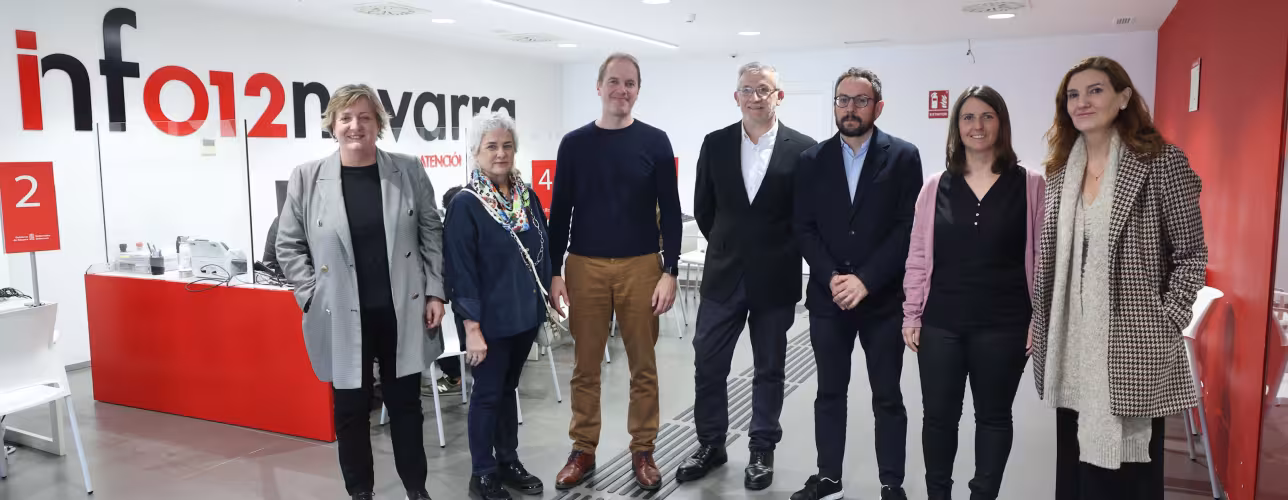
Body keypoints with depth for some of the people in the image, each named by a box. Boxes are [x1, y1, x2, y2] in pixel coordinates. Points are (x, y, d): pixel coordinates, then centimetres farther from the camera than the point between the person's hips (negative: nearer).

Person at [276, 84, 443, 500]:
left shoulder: (407, 171, 0)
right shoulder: (307, 178, -3)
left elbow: (432, 233, 4)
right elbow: (288, 245, 3)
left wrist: (434, 292, -1)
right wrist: (312, 297, -5)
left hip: (402, 313, 1)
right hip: (342, 318, 0)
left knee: (405, 402, 13)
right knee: (351, 409, 11)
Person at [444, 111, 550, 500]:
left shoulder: (528, 197, 4)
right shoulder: (465, 204, -13)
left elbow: (542, 251, 12)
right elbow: (461, 271, -15)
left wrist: (543, 298, 11)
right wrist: (472, 327, -17)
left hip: (525, 313, 6)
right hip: (491, 319, -5)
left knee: (509, 388, 18)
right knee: (488, 393, 6)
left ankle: (509, 463, 31)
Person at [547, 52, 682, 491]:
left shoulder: (654, 142, 2)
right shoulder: (575, 143, 5)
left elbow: (670, 211, 1)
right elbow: (560, 213, 6)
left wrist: (670, 272, -6)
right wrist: (554, 272, 1)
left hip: (640, 266, -1)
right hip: (584, 267, 1)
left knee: (643, 365, 7)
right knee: (586, 366, 7)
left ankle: (643, 451, 21)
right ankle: (583, 451, 21)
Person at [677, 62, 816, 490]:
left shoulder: (803, 149, -6)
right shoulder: (715, 144, 1)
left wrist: (779, 254, 2)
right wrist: (729, 246, 12)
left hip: (775, 279, -2)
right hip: (724, 275, 2)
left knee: (769, 369, 11)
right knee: (707, 363, 7)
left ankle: (762, 451, 26)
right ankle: (711, 444, 25)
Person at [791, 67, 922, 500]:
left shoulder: (903, 156, -1)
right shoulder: (812, 160, 6)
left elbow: (907, 228, -7)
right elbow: (804, 228, 2)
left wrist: (865, 281, -15)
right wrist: (832, 277, -11)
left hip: (882, 298, -2)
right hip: (827, 297, 2)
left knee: (888, 398, 7)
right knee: (829, 393, 12)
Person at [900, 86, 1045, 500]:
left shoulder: (1030, 185, -1)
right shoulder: (936, 187, 3)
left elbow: (1043, 257, 0)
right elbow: (917, 257, 5)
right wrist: (911, 317, 2)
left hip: (1004, 325, -1)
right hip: (940, 323, 1)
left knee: (993, 416, 13)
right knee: (938, 415, 9)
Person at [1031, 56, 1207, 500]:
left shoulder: (1162, 163, -6)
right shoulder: (1060, 170, 9)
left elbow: (1192, 254, -4)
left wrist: (1166, 323, -11)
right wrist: (1041, 323, 9)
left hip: (1132, 347, -5)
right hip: (1071, 347, 5)